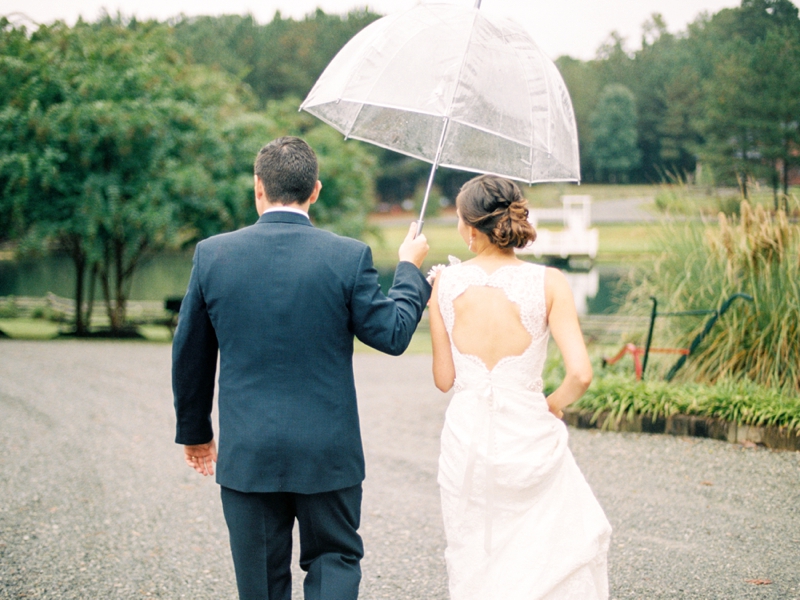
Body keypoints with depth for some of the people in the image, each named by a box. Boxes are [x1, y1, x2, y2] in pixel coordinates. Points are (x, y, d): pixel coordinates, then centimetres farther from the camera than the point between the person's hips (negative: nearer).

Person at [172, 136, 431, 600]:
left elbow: (190, 355, 4)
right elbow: (392, 335, -1)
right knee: (334, 559, 16)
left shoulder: (212, 254, -3)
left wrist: (194, 432, 18)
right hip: (328, 452, -1)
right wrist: (410, 269, 15)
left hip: (246, 454, 1)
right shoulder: (349, 256, -9)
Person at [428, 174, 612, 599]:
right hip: (527, 436, -2)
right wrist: (554, 404, 5)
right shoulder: (547, 282, -9)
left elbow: (443, 379, 3)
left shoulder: (446, 284, -4)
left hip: (466, 437, 2)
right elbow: (580, 374, -16)